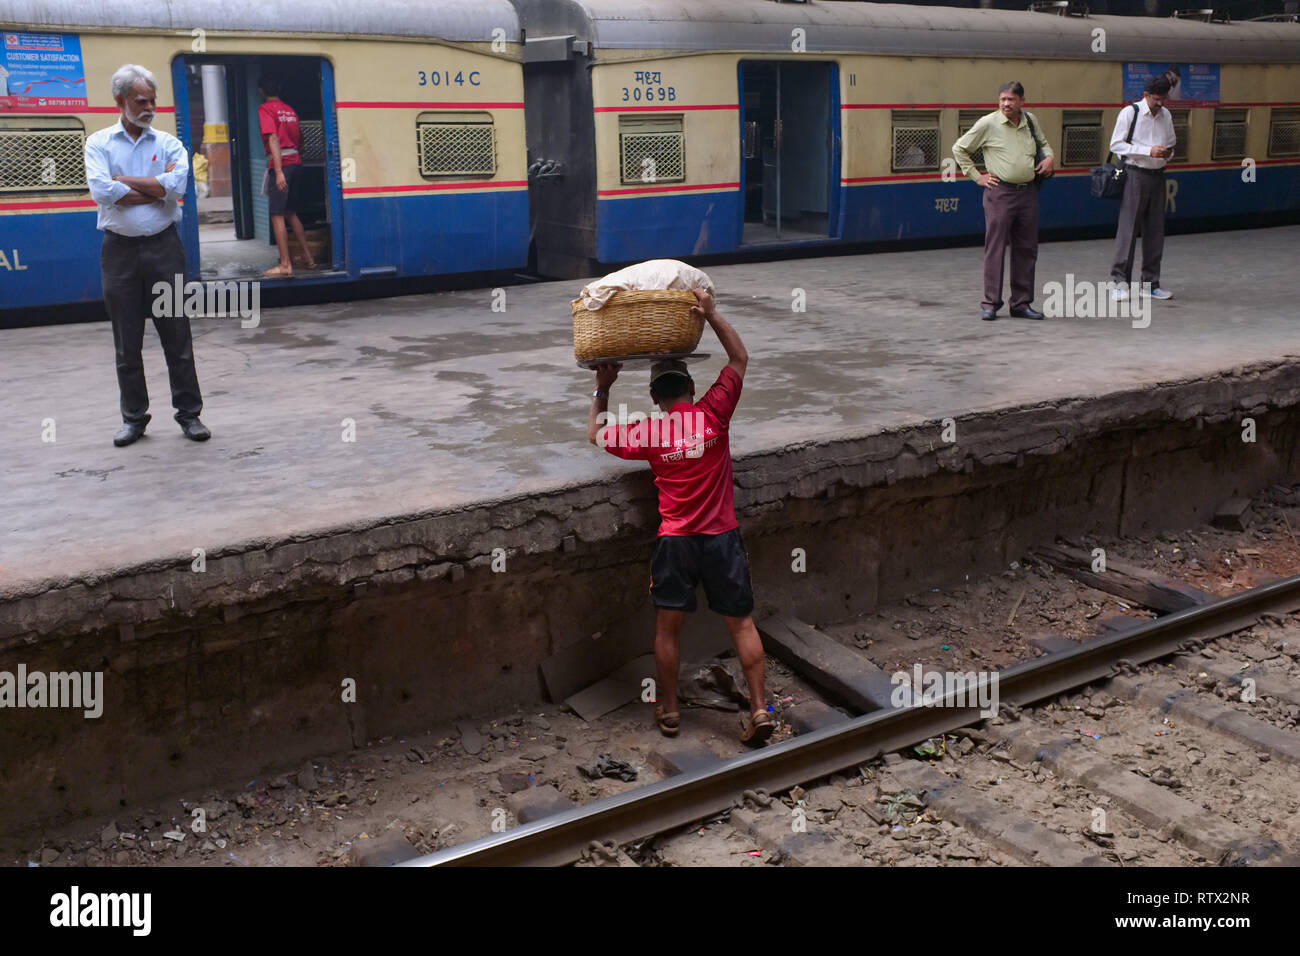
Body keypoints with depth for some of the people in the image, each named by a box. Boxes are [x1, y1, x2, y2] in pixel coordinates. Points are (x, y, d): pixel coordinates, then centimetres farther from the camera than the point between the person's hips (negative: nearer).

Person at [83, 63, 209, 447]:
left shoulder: (169, 143, 5)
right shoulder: (98, 143, 4)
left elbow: (177, 184, -15)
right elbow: (101, 192, -13)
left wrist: (124, 181, -10)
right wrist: (157, 189, -9)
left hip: (163, 246, 0)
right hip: (119, 249, 0)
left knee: (177, 336, 3)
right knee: (127, 343, 7)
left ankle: (189, 413, 12)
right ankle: (134, 417, 18)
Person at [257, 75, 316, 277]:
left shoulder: (265, 109, -5)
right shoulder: (289, 109, 17)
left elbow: (273, 139, -16)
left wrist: (279, 171, -22)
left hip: (280, 164, -7)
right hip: (296, 161, 7)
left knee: (277, 215, -6)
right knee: (291, 213, 18)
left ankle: (285, 265, -9)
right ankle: (308, 257, 20)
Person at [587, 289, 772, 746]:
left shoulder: (647, 433, -5)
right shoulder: (713, 413, -6)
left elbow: (596, 435, 13)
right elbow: (739, 358, 7)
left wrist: (602, 389, 20)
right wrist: (711, 315, 5)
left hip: (676, 541, 0)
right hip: (722, 537, 1)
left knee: (668, 627, 13)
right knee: (742, 624, 9)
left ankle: (668, 710, 24)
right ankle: (759, 709, 8)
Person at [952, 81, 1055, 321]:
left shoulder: (1031, 121, 10)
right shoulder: (988, 123, -4)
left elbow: (1043, 143, 29)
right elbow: (959, 149, 4)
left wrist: (1049, 157, 8)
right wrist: (977, 177, 0)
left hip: (1028, 192, 5)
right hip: (1000, 192, -5)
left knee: (1026, 249, 6)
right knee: (995, 247, -5)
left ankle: (1021, 303, 14)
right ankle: (990, 303, 1)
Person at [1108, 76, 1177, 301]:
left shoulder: (1166, 115, 13)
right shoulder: (1130, 113, -6)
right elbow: (1116, 144, -11)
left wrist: (1167, 153, 0)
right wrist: (1149, 151, -17)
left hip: (1157, 175, 6)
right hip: (1135, 175, -6)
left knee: (1155, 230, 8)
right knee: (1128, 228, -9)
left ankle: (1151, 282, 14)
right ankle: (1119, 280, -4)